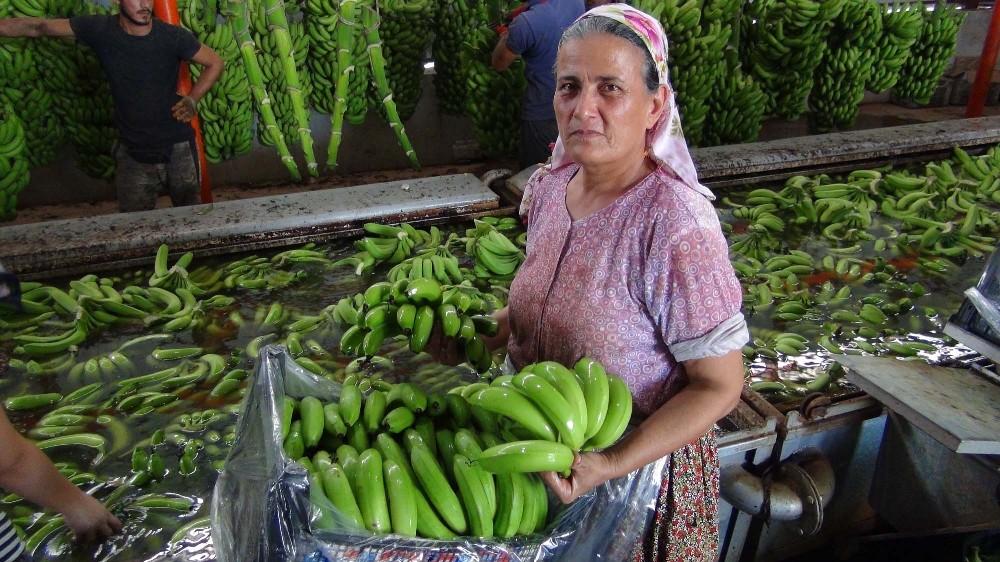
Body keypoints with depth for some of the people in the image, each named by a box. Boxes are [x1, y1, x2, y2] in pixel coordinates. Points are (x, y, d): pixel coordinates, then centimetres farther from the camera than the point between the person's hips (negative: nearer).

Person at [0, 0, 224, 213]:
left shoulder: (173, 36, -12)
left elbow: (215, 63, -1)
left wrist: (192, 99, -10)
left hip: (178, 147, -1)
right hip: (133, 151, 2)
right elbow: (40, 27, 2)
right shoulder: (100, 29, -6)